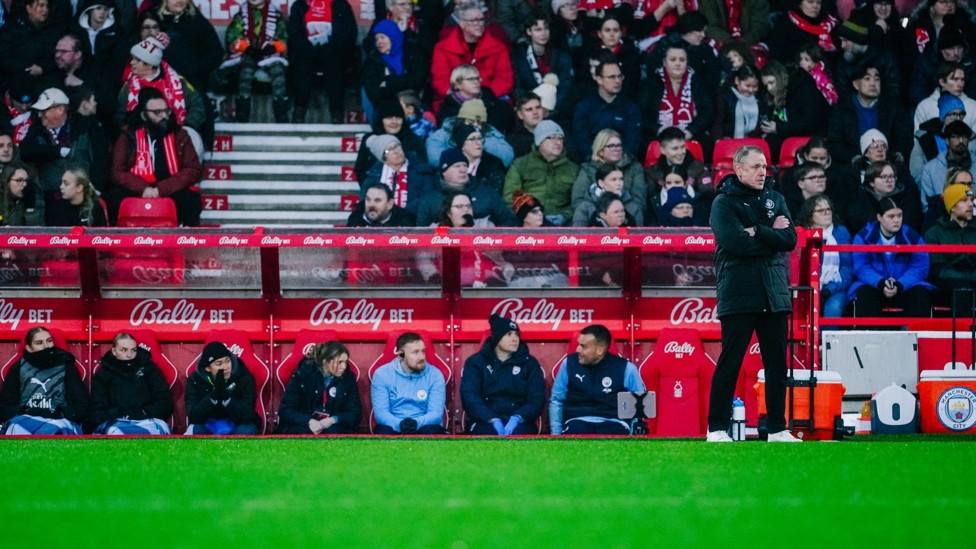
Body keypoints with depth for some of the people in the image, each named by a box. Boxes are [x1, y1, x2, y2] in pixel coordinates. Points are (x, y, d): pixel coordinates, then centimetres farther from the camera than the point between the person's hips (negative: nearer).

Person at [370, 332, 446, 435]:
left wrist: (416, 423, -32)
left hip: (423, 427, 0)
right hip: (394, 427, 0)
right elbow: (380, 412, -10)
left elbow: (436, 413, -9)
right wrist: (399, 424, -32)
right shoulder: (382, 374, -3)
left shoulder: (434, 375, -2)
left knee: (431, 431, -34)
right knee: (384, 432, -34)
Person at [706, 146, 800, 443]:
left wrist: (756, 232, -10)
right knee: (730, 363, -3)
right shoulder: (724, 203, -2)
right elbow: (736, 243, -17)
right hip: (738, 296, -5)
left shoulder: (775, 200, 14)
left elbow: (790, 239, 0)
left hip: (774, 294, 5)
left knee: (777, 364, 7)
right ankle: (717, 429, 2)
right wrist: (771, 235, -7)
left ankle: (777, 429, 13)